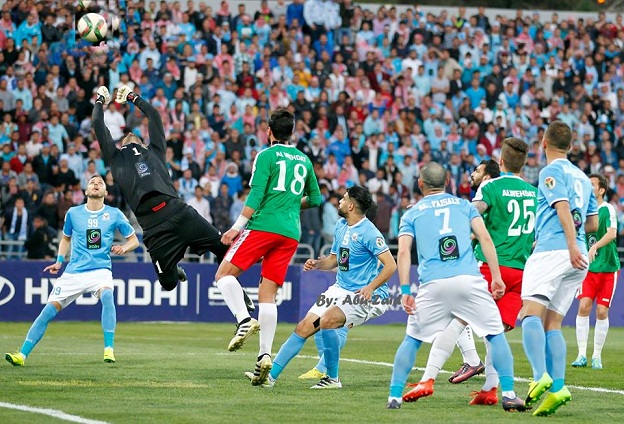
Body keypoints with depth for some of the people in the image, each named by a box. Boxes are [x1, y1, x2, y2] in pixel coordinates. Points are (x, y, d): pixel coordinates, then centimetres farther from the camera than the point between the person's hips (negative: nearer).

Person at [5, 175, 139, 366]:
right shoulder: (73, 213, 7)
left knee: (107, 295, -34)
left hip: (100, 270, -2)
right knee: (50, 309, -7)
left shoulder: (114, 214, 2)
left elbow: (134, 240, 9)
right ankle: (22, 354, -1)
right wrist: (59, 261, 10)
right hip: (74, 271, 2)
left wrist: (123, 248, -12)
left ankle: (109, 350, -31)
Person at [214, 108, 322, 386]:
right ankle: (265, 355, -7)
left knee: (225, 273, 2)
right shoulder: (304, 160, 17)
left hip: (264, 226, -6)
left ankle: (244, 320, -22)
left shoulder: (267, 156, 0)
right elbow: (315, 199, 25)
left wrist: (237, 227, -11)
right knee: (268, 293, 4)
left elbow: (256, 196, -10)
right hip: (290, 233, 6)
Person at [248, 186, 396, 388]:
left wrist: (371, 287, -29)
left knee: (326, 321, -29)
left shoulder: (368, 232, -17)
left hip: (365, 295, -8)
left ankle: (332, 378, -13)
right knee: (304, 327, -2)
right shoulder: (340, 226, 9)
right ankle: (271, 375, 1)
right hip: (341, 289, 8)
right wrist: (317, 264, 0)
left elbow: (390, 265, -19)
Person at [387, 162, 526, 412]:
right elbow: (485, 238, 8)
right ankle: (509, 394, -2)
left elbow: (403, 251, 5)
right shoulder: (464, 204, 21)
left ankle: (394, 396, 8)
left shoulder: (411, 214, 19)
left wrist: (405, 291, -1)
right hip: (469, 279, 0)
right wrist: (496, 277, 6)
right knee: (496, 335, 9)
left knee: (412, 340, 15)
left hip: (432, 285, 0)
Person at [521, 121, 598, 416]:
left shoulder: (551, 171, 1)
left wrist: (571, 245, -24)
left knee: (531, 313, -18)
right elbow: (593, 223, 27)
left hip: (552, 251, -8)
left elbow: (563, 208, -14)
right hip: (578, 259, 8)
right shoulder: (583, 177, 24)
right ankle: (558, 387, -9)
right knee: (551, 323, 6)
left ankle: (541, 376, -38)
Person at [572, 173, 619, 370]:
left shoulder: (607, 209, -10)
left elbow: (612, 233, -24)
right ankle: (582, 355, -6)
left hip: (607, 267, -4)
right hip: (588, 267, 4)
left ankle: (597, 356, 10)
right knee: (584, 306, -9)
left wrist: (595, 246, -38)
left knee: (602, 311, -2)